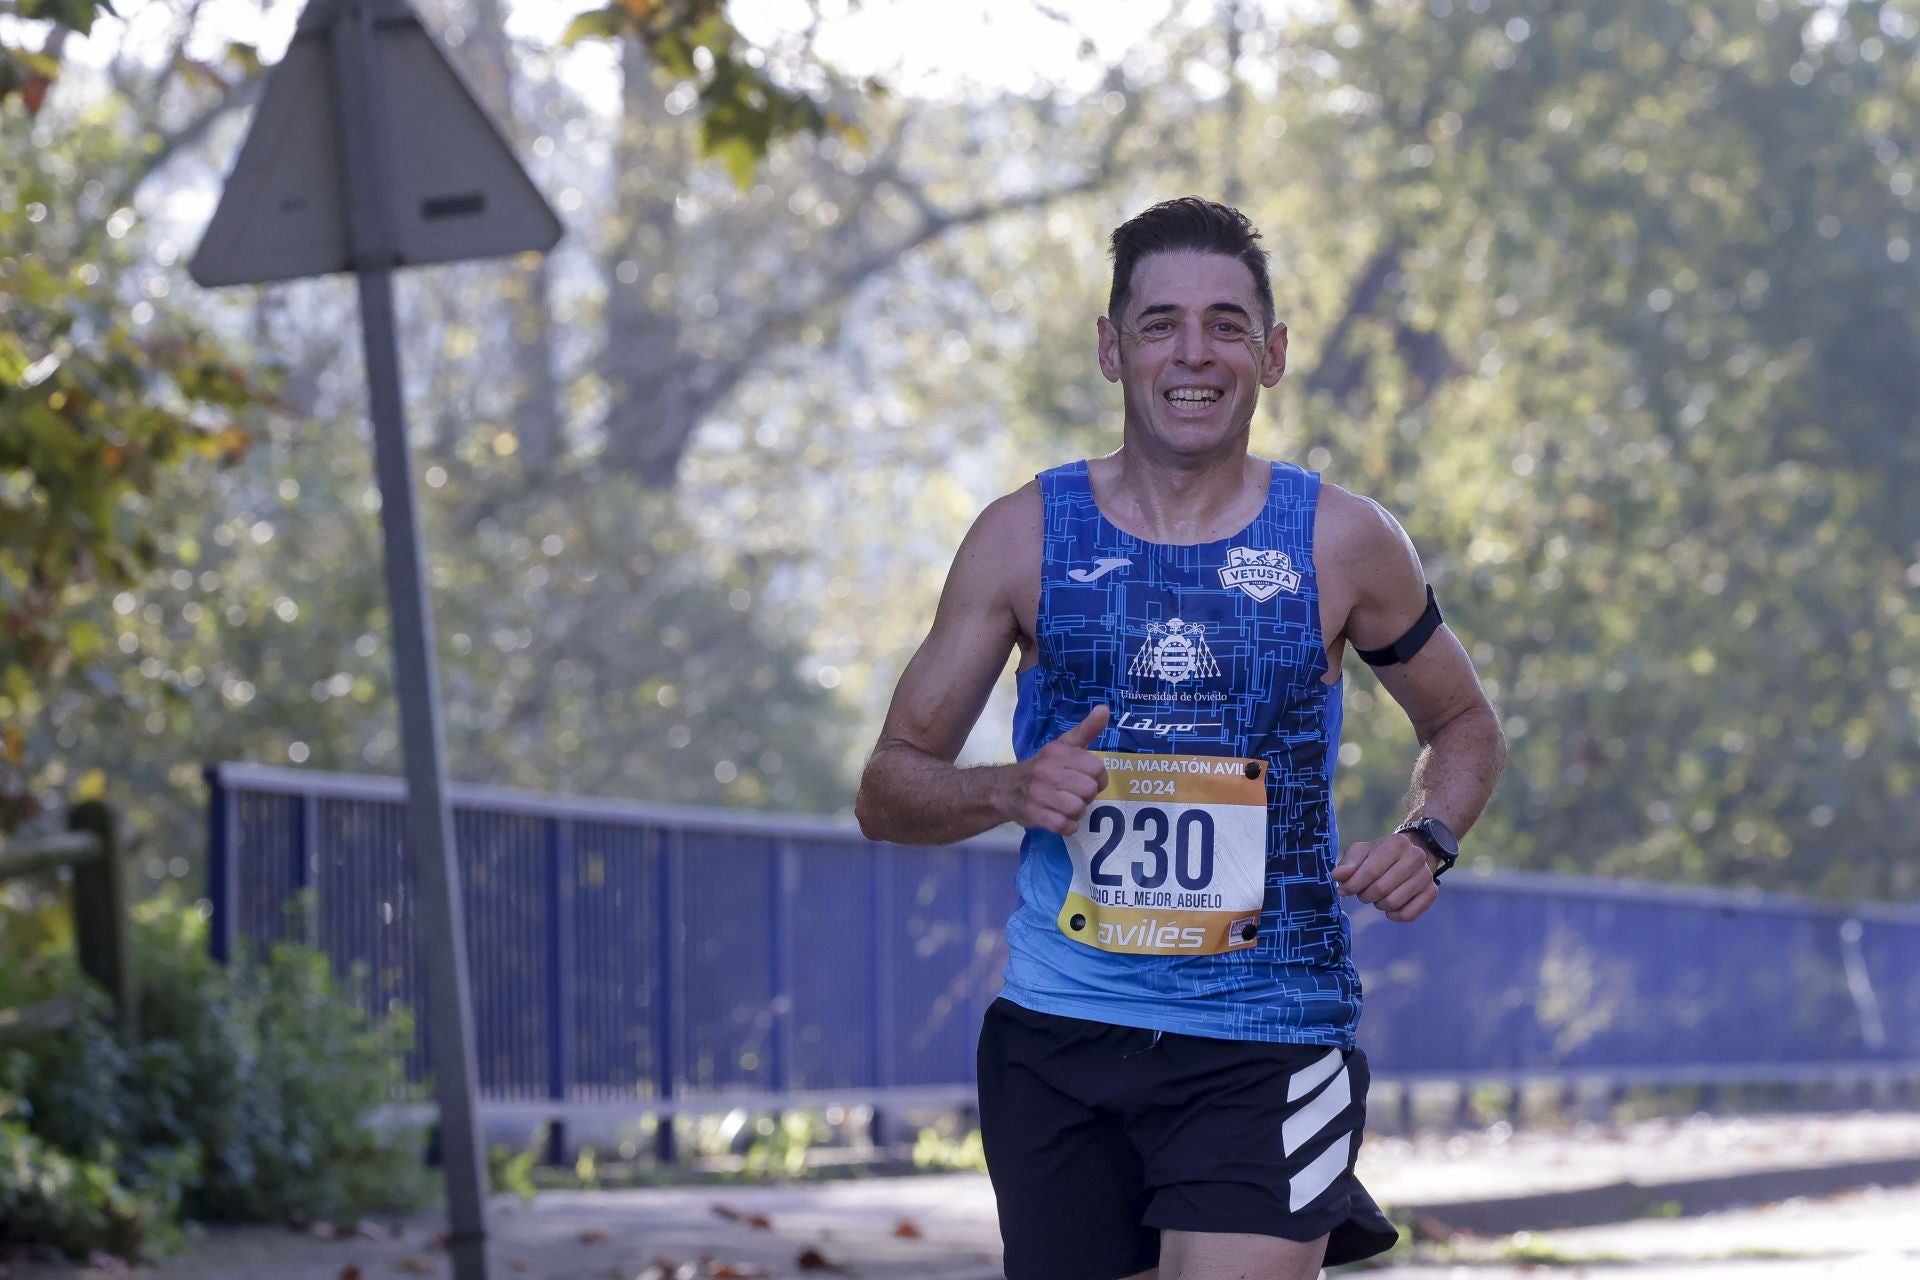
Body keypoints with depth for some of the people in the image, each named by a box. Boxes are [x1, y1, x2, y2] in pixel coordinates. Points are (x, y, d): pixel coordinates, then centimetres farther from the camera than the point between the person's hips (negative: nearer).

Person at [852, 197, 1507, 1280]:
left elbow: (1465, 725, 18)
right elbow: (889, 792, 6)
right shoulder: (1025, 539, 3)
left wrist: (1427, 843, -1)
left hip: (1266, 1047, -2)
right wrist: (1009, 790, -14)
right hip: (1059, 1036, 2)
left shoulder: (1341, 542, 2)